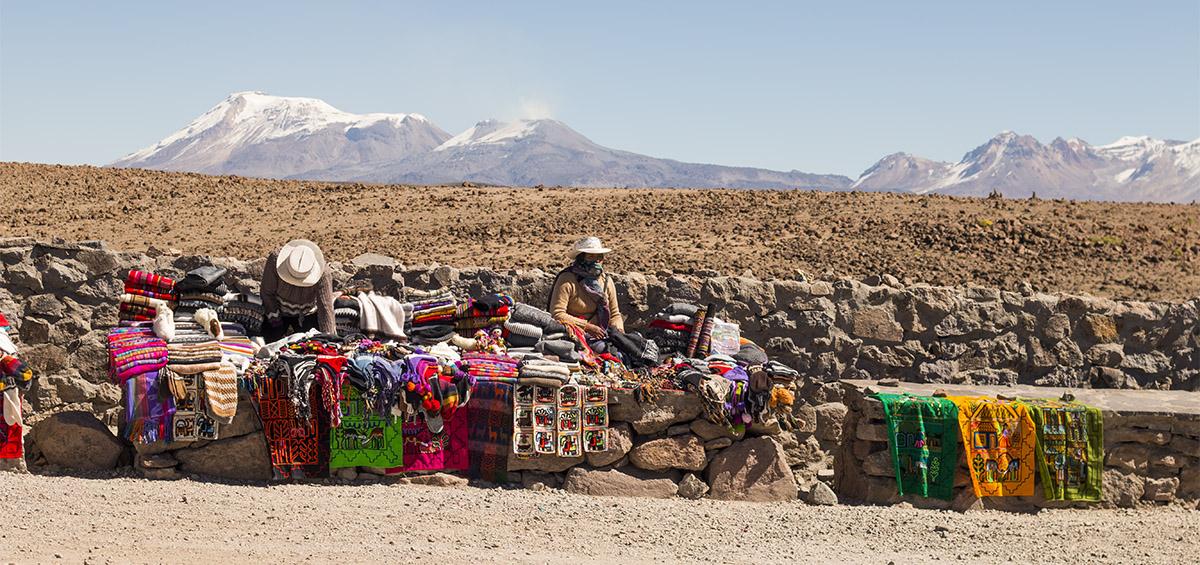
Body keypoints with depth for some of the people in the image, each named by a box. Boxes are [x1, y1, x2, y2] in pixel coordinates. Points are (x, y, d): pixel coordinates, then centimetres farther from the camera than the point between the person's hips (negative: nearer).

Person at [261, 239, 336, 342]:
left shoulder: (323, 275, -33)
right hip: (278, 310, 1)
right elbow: (267, 293, -19)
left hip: (306, 314, -1)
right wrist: (276, 322, -17)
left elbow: (325, 308, -33)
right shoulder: (275, 259, -31)